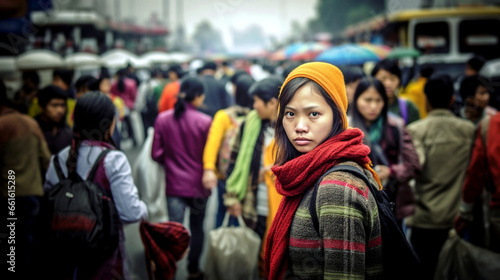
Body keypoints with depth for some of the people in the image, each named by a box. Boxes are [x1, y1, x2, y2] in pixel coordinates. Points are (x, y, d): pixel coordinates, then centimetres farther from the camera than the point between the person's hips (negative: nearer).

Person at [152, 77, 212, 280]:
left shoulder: (163, 119, -5)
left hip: (174, 184, 1)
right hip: (198, 184, -1)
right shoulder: (205, 122, -15)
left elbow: (156, 154, 0)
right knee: (197, 228, 18)